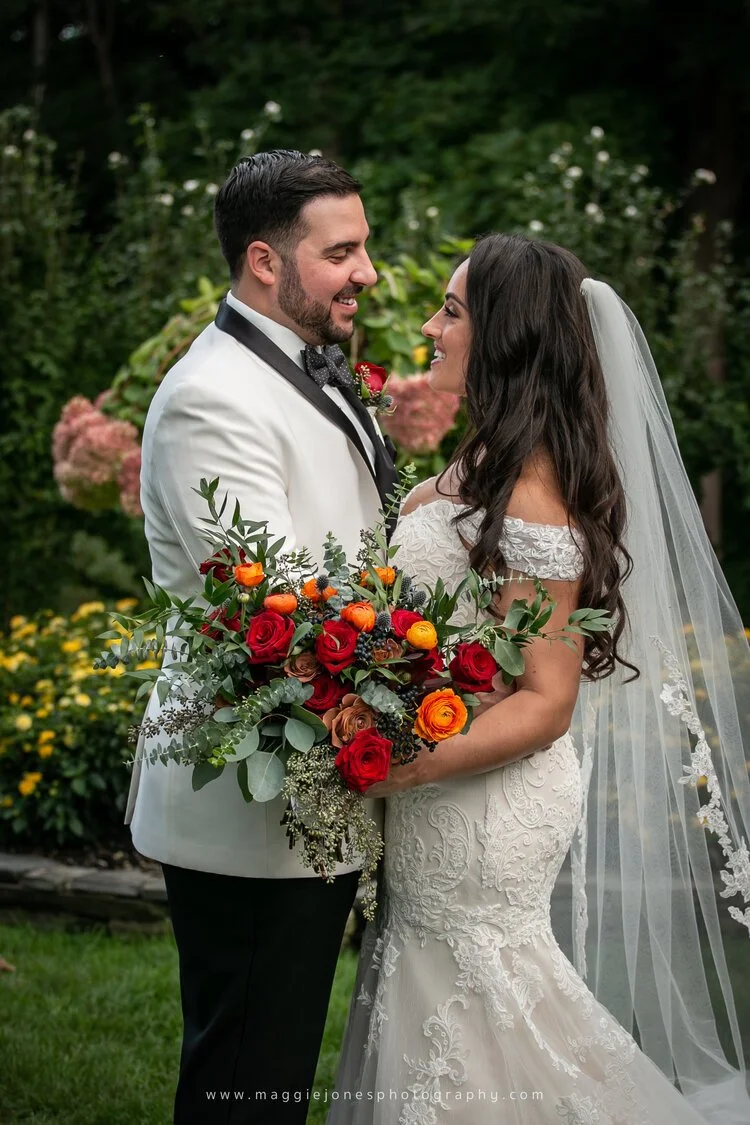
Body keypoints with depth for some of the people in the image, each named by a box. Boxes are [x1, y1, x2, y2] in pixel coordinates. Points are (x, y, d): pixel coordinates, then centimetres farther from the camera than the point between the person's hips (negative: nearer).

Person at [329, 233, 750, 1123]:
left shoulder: (528, 491, -22)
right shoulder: (474, 467, 7)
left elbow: (546, 701, -23)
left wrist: (402, 768, -30)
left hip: (484, 809, -9)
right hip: (445, 812, 9)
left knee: (471, 1049, 5)